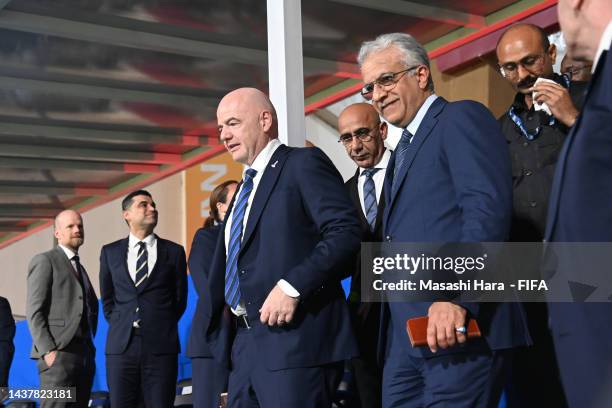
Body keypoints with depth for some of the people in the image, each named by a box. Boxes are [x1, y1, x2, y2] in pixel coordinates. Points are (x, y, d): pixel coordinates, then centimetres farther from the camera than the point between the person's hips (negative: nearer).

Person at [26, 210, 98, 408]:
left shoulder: (79, 267, 24)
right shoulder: (44, 261, 0)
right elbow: (34, 311, -8)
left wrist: (90, 342, 16)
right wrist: (47, 350, -17)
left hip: (85, 354, 8)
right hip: (58, 354, -8)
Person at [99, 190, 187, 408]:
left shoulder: (174, 251, 8)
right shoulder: (110, 252, 11)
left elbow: (179, 298, 13)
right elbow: (107, 298, 18)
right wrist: (120, 326, 11)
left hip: (161, 346, -1)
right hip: (121, 345, 1)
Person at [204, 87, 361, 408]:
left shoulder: (304, 164, -3)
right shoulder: (246, 186, 23)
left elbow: (345, 232, -16)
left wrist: (292, 286, -23)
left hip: (294, 337, -8)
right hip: (246, 341, 9)